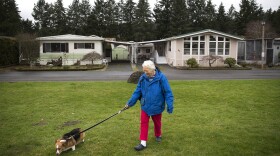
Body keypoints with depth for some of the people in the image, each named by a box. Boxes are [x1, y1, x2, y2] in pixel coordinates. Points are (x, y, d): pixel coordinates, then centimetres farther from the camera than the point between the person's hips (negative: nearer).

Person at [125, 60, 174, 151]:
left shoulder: (161, 78, -19)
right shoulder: (142, 78, -8)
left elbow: (168, 92, -14)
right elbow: (137, 92, -1)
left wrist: (169, 105, -19)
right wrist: (130, 103, -4)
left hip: (157, 106, -2)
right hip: (145, 106, 2)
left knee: (157, 122, 19)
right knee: (143, 123, 2)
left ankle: (158, 135, 45)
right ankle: (143, 143, 11)